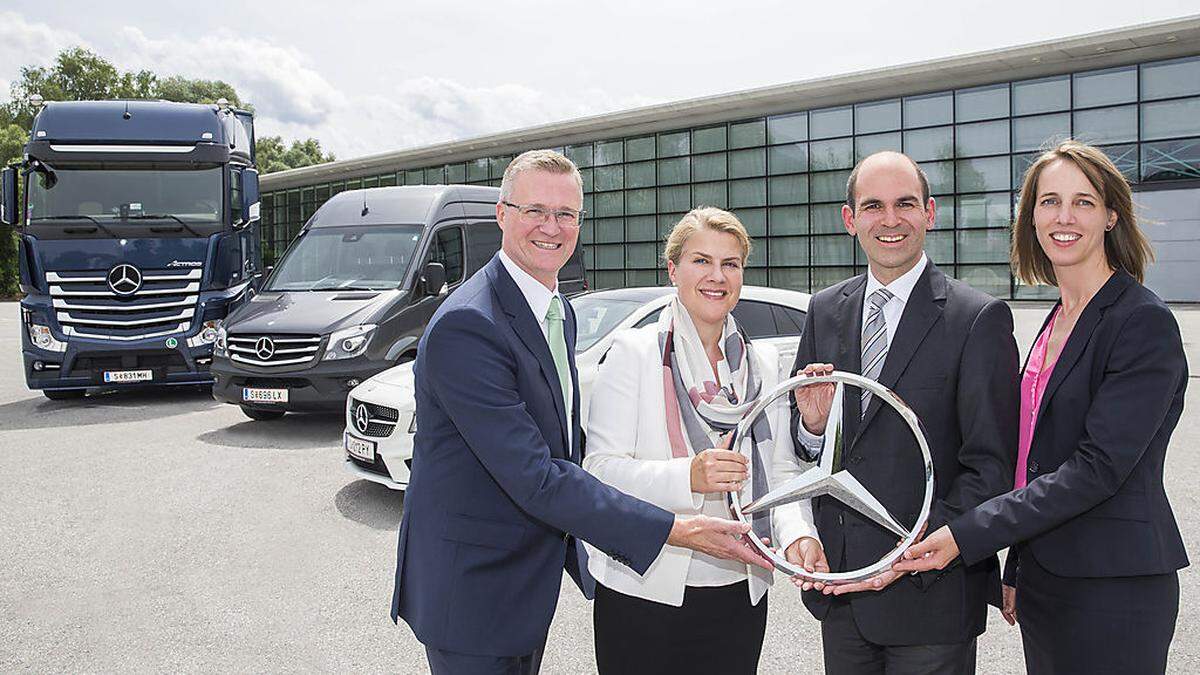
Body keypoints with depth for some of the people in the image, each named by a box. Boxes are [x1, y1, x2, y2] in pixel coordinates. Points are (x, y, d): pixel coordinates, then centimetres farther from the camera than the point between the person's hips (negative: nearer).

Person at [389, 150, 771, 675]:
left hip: (532, 578, 9)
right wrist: (675, 530, -29)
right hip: (471, 587, -8)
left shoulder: (560, 311, 6)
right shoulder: (465, 326, -25)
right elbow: (535, 478, -29)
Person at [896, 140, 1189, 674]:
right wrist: (1016, 568, 14)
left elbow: (1099, 466, -21)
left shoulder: (1144, 322, -14)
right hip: (1045, 578, 7)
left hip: (1113, 589, -7)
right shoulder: (1057, 321, 10)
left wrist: (966, 535, -24)